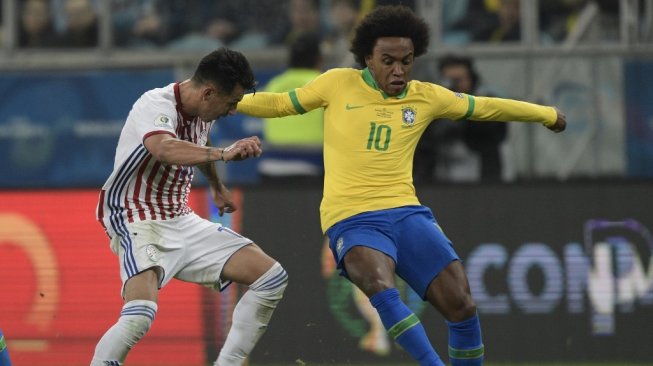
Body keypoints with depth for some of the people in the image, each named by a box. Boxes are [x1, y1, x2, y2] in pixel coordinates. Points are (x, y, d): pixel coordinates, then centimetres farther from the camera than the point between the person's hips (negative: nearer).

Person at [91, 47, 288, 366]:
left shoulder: (201, 112, 6)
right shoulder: (156, 105, -20)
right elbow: (163, 148, -45)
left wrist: (217, 187, 49)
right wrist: (224, 154, -55)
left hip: (182, 221, 9)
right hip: (138, 222, -9)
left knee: (271, 277, 0)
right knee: (140, 315, -33)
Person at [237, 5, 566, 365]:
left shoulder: (426, 96, 9)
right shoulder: (338, 84, 3)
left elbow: (486, 107, 22)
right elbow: (280, 103, 14)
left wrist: (547, 114, 31)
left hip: (406, 212, 3)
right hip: (352, 217, -3)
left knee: (461, 305, -9)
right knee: (381, 287, -34)